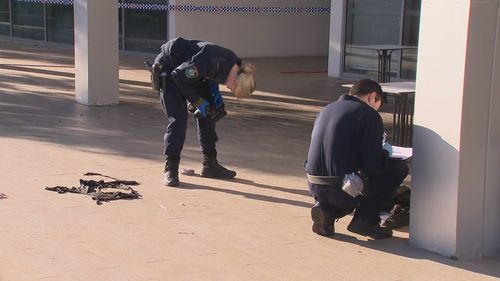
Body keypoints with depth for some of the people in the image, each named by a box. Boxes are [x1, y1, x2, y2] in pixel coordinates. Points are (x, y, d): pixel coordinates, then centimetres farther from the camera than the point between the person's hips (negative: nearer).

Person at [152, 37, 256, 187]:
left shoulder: (234, 63, -12)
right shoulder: (213, 62, -37)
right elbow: (178, 76, -27)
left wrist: (215, 93, -6)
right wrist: (197, 102, -21)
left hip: (188, 71, 8)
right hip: (168, 67, -8)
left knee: (207, 115, 5)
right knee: (178, 118, -16)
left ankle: (210, 164, 13)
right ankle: (170, 169, -9)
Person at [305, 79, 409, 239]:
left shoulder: (325, 110, 15)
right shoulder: (369, 115, -7)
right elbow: (374, 165, -14)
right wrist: (385, 154, 10)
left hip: (314, 188, 7)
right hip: (344, 188, -7)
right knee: (399, 167, 11)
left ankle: (326, 209, 9)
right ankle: (365, 221, 7)